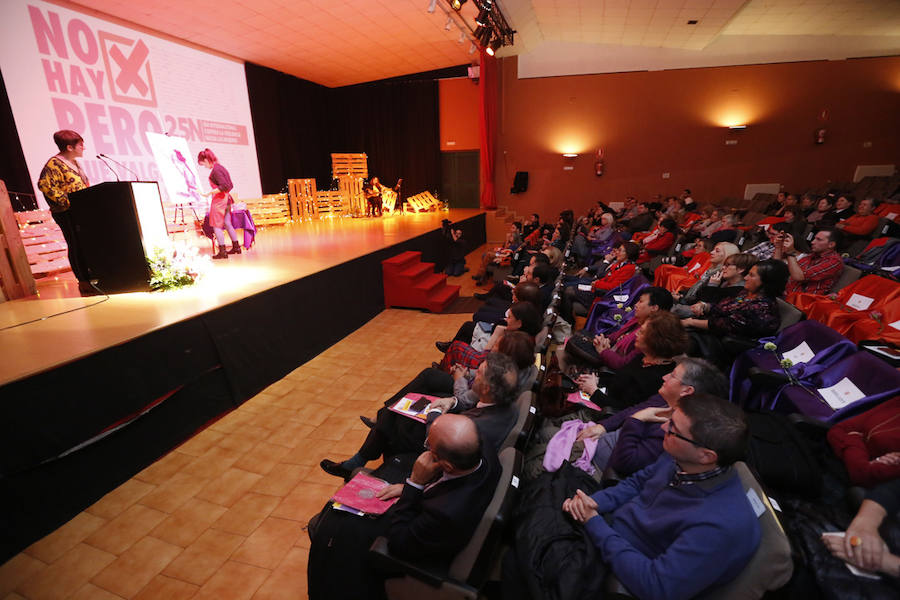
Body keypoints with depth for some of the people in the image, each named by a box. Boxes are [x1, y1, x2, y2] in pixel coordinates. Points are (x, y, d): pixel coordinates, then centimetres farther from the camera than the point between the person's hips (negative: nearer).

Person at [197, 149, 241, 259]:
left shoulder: (215, 170, -15)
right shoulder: (221, 167, 13)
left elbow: (224, 186, -23)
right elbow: (231, 186, 16)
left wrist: (210, 193, -19)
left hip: (219, 200, -9)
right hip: (226, 199, 9)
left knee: (216, 225, -4)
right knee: (227, 224, 15)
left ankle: (222, 251, -4)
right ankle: (236, 247, 20)